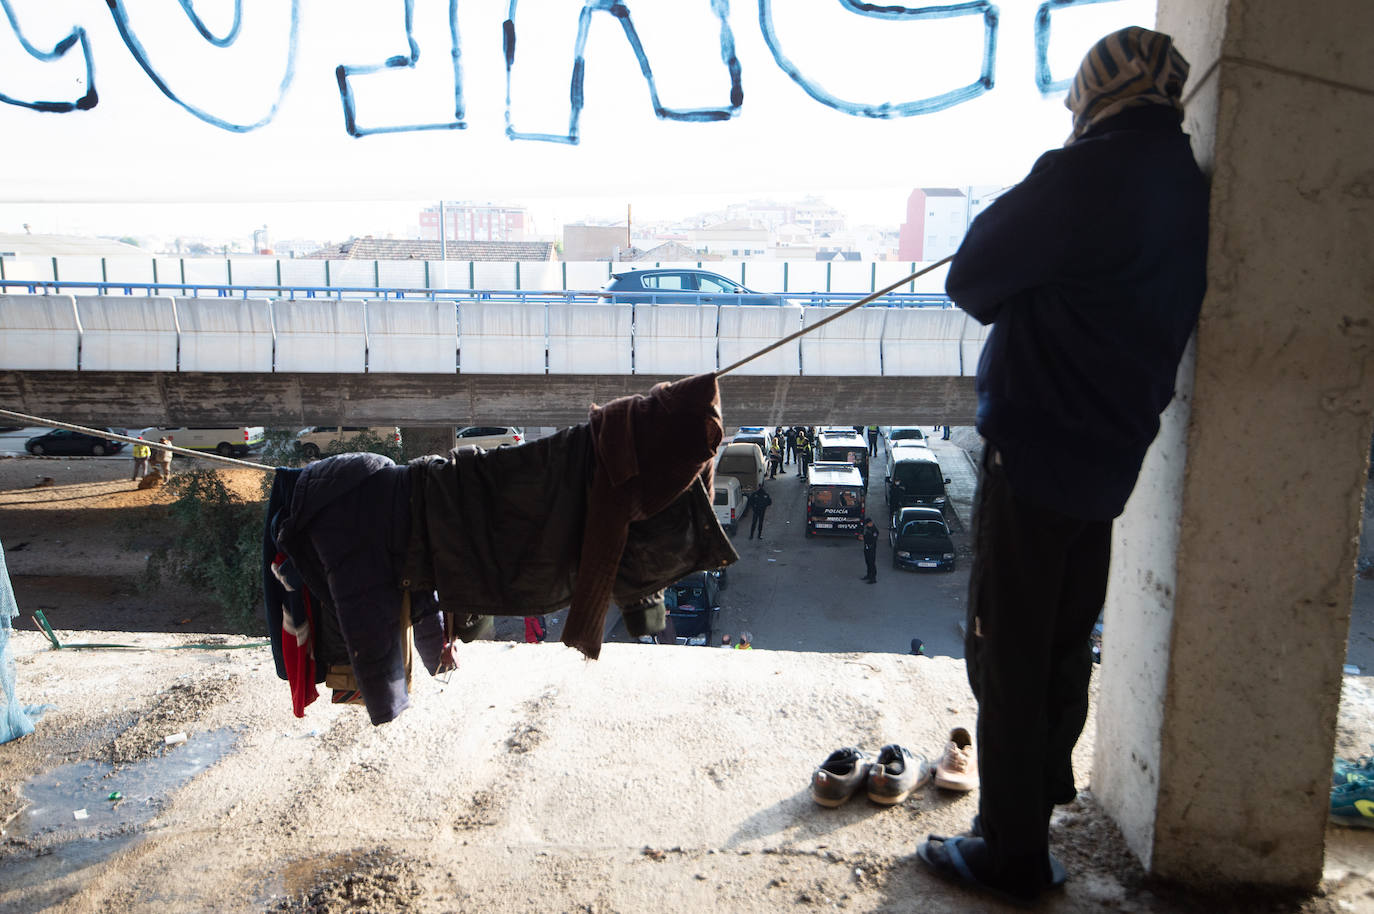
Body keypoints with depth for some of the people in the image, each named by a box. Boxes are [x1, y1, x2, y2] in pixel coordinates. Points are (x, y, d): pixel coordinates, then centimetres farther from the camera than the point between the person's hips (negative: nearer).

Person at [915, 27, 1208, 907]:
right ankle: (1048, 776, 43)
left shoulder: (1085, 176, -17)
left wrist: (1003, 213, 6)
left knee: (1007, 651, 1)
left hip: (1034, 453, -8)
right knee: (1066, 638, 23)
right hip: (1110, 460, 8)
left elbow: (971, 281, -10)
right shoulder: (1194, 194, 8)